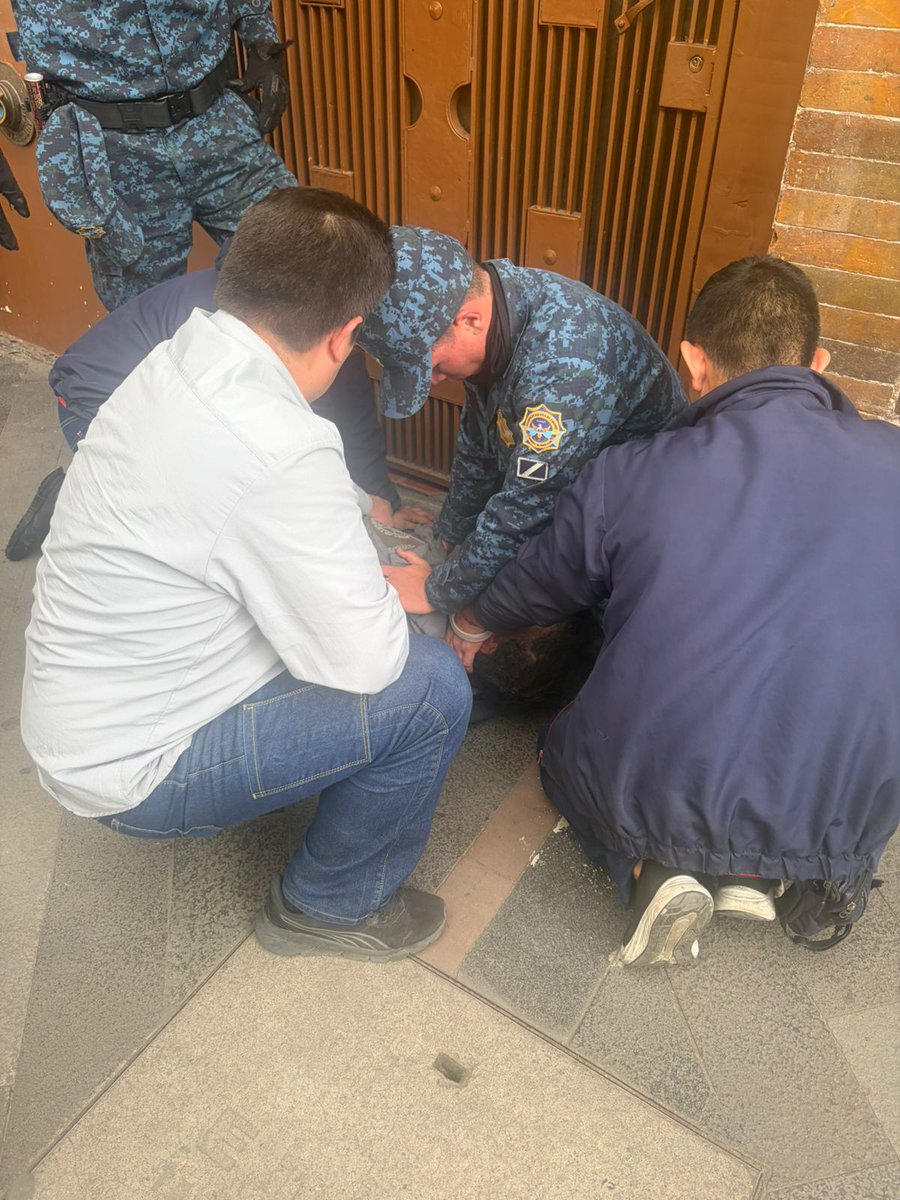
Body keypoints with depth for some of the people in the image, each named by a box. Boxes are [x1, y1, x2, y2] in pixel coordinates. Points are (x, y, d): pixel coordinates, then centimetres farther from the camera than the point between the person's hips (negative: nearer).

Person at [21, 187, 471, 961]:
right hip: (130, 769, -9)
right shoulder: (278, 449, -33)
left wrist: (351, 514, 12)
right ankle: (331, 905, 11)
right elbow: (365, 660, -25)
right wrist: (392, 602, -5)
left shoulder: (177, 361, -4)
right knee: (431, 690, -15)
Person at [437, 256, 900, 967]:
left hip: (657, 799, -1)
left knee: (567, 748, 31)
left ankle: (654, 868, 4)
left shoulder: (628, 475, -9)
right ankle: (762, 870, 9)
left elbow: (531, 595, 9)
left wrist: (475, 620, 33)